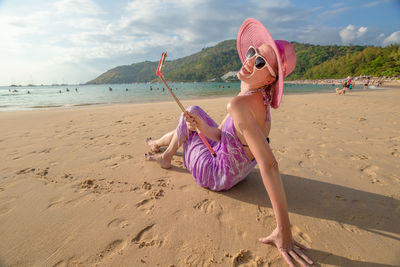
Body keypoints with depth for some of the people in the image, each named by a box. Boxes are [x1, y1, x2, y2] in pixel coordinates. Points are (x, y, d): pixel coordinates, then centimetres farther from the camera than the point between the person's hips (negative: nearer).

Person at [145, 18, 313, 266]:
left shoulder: (240, 104, -37)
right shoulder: (259, 98, -8)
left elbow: (269, 165, -44)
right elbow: (220, 134, -4)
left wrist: (284, 232, -42)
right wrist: (199, 124, -22)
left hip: (218, 176, -7)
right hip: (238, 167, 7)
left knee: (187, 119, 8)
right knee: (195, 110, 20)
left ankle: (166, 158, 39)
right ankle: (159, 143, 47)